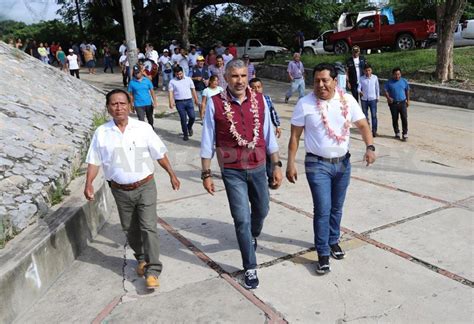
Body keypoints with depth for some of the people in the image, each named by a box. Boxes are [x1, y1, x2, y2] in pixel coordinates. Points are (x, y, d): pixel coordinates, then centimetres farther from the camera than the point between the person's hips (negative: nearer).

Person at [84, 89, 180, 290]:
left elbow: (160, 154, 2)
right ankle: (142, 258, 38)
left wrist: (171, 175, 6)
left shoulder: (143, 128, -5)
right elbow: (94, 161, 2)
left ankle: (152, 270, 0)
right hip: (120, 190, 2)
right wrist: (88, 184, -10)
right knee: (130, 229, 15)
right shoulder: (101, 133, -2)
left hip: (145, 186, -2)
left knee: (148, 227, -7)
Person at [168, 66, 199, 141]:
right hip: (179, 102, -1)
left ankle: (189, 127, 29)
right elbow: (170, 92, -3)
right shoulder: (172, 81, 3)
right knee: (183, 119, 1)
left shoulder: (188, 79, 8)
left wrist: (196, 99, 10)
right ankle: (185, 134, 15)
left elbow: (193, 89, 12)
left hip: (189, 101, 1)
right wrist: (171, 102, -15)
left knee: (192, 116, -4)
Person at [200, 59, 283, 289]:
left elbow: (269, 135, 4)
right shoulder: (215, 104, -10)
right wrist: (206, 174, -5)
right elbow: (207, 141, -4)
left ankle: (253, 237, 55)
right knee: (242, 219, -2)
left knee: (261, 209, 21)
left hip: (258, 167, 3)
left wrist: (276, 165, 4)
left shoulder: (259, 100, -2)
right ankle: (250, 268, 16)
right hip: (232, 171, -3)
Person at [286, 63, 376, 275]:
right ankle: (323, 254, 8)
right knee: (323, 210, -6)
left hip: (343, 163, 3)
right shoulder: (305, 104, -9)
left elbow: (363, 125, -1)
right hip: (317, 165, -3)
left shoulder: (348, 100, -3)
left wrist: (370, 147, -19)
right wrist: (291, 163, -7)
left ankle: (333, 241, 38)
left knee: (336, 208, 17)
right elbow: (295, 135, -5)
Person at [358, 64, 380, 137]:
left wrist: (377, 97, 10)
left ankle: (374, 131, 4)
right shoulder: (361, 78, -5)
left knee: (374, 115, -3)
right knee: (365, 115, 10)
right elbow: (359, 87, -8)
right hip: (364, 99, 1)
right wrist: (360, 91, -30)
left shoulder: (375, 77, -2)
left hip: (373, 99, -1)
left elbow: (377, 88, 6)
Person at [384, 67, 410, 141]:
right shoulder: (389, 82, 0)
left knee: (404, 118, -6)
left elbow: (407, 91, 14)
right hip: (393, 103, 0)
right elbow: (386, 91, 0)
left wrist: (408, 100, 13)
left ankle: (405, 134, -1)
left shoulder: (404, 81, 5)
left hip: (402, 103, 0)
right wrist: (388, 97, -18)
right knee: (395, 119, 7)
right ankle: (397, 133, 22)